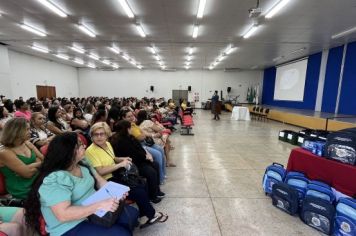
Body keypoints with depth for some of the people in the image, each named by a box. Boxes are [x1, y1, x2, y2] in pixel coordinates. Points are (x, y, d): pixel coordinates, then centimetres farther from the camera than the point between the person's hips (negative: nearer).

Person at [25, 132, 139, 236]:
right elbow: (63, 214, -31)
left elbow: (99, 180, 7)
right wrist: (99, 205, -35)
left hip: (94, 212, 8)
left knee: (132, 213, 5)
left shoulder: (82, 164, 1)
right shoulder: (54, 180, -25)